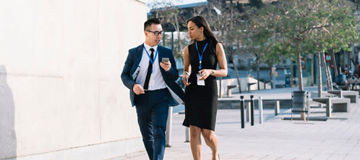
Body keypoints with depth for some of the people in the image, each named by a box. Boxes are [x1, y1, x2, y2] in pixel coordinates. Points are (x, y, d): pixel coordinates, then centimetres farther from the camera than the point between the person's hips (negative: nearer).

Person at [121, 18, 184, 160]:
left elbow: (175, 77, 8)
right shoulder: (134, 52, 6)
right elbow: (124, 75, 5)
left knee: (159, 131, -16)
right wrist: (133, 85, -16)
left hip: (161, 96, -1)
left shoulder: (166, 53, 8)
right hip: (141, 97, 1)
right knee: (147, 135, 10)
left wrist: (169, 69, -15)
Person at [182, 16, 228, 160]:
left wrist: (210, 71, -19)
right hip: (192, 90, 3)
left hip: (209, 90, -2)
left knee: (207, 133, -3)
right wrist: (185, 76, -5)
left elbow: (224, 72, 0)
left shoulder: (216, 46, 0)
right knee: (194, 131, -7)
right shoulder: (188, 49, 8)